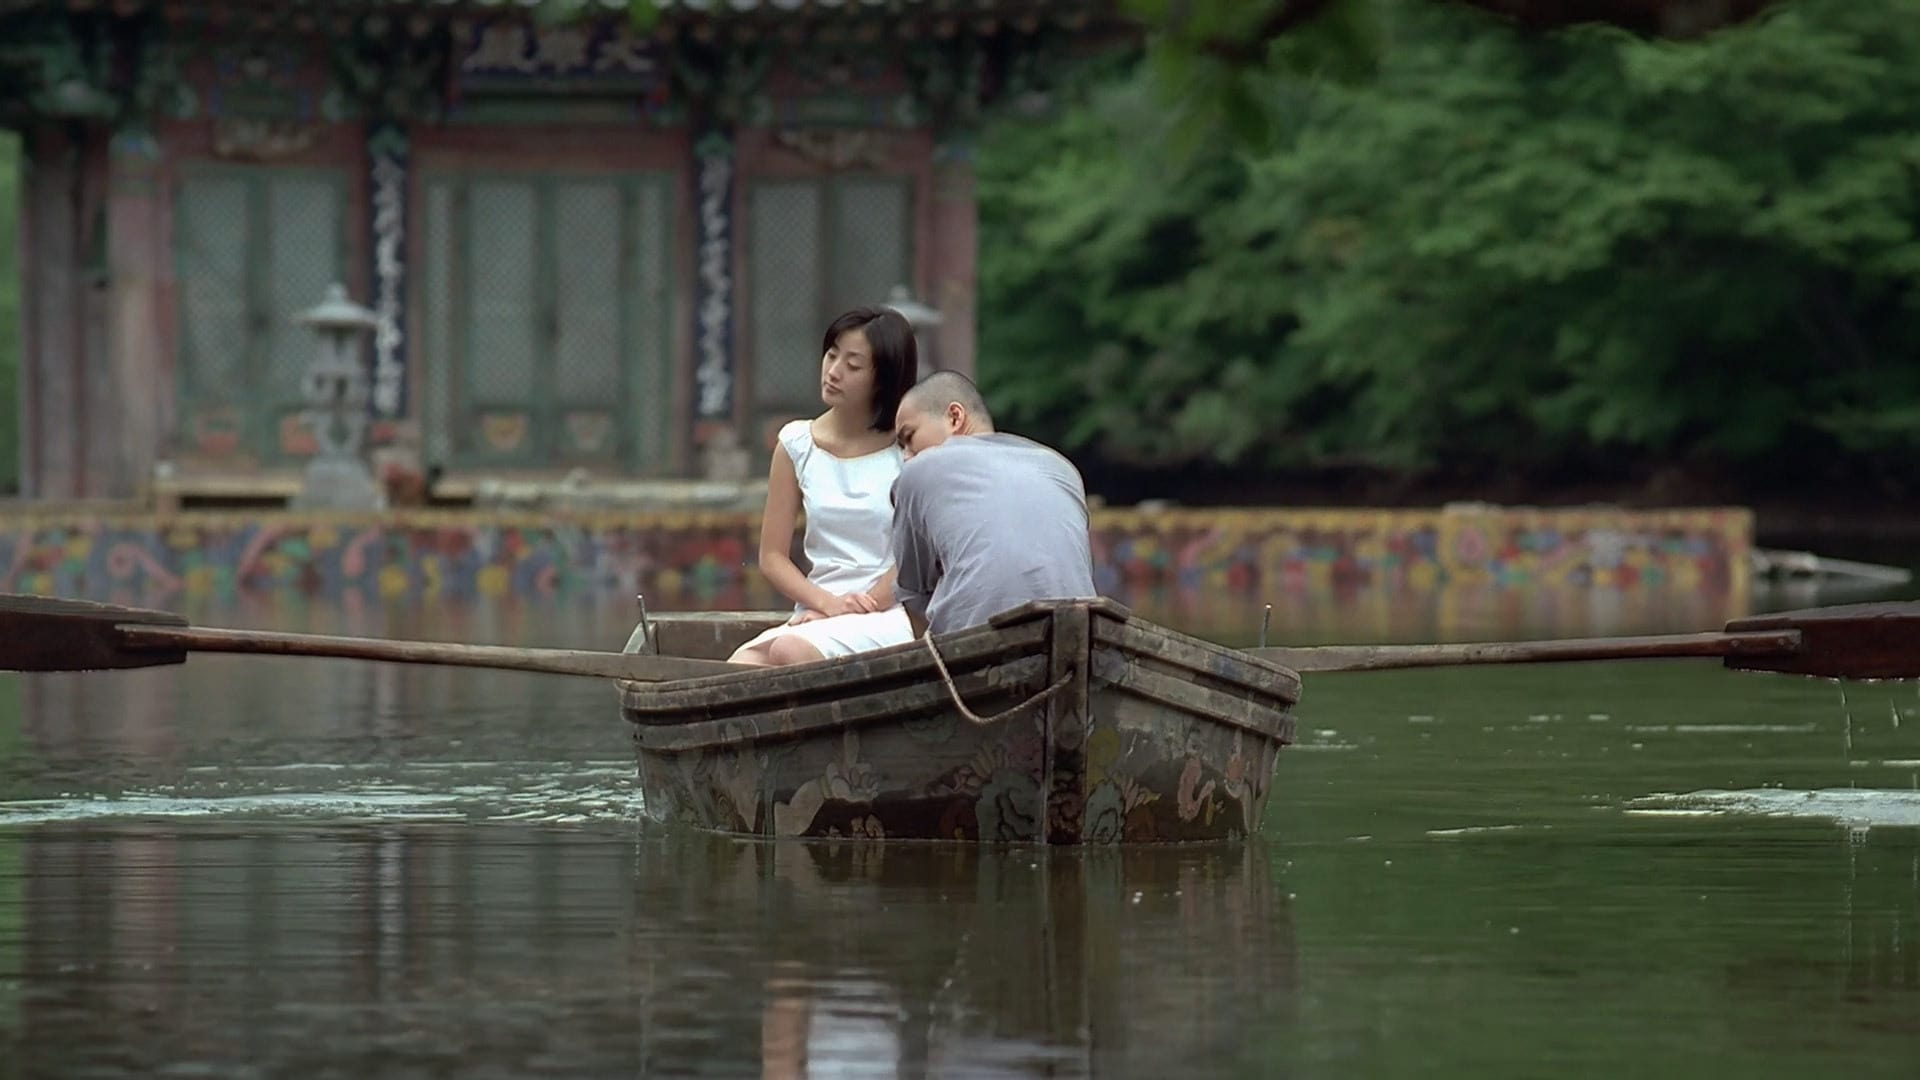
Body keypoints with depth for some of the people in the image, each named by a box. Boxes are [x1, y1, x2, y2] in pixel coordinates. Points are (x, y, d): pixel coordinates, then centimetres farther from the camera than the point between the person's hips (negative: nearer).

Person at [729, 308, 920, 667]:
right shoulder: (797, 443, 11)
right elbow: (772, 556, 9)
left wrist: (858, 608, -15)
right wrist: (828, 603, -9)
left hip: (887, 617, -3)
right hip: (815, 614, 3)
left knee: (790, 651, -35)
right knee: (738, 668, -30)